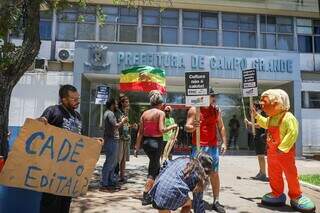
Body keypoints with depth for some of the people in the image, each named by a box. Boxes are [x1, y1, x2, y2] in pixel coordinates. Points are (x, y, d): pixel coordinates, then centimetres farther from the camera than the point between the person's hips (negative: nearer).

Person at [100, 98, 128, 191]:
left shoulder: (109, 113, 20)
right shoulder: (110, 113, -12)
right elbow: (115, 126, -23)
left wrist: (121, 121, 13)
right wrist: (122, 121, -8)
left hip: (113, 141, 11)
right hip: (111, 141, -11)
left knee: (113, 163, 16)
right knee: (109, 163, -6)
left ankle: (111, 182, 24)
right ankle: (104, 184, 1)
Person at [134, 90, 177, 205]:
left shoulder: (144, 113, 6)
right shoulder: (161, 113, -9)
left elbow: (140, 132, 5)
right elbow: (161, 130, -19)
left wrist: (137, 146, 8)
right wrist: (172, 126, -3)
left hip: (145, 141, 7)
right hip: (156, 142, -7)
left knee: (155, 165, 26)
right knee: (153, 170, 3)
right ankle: (145, 197, 5)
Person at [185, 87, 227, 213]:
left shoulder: (216, 109, 9)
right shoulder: (193, 110, -4)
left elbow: (221, 127, 14)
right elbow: (187, 127, -8)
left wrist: (224, 142, 7)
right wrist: (193, 127, -31)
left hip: (213, 146, 4)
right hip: (198, 146, -4)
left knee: (214, 174, 7)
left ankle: (216, 202, 17)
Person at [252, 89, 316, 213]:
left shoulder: (288, 117, -21)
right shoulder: (270, 118, 6)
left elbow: (293, 133, -27)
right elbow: (265, 124, 28)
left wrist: (283, 148, -26)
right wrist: (256, 115, 20)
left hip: (284, 153, -8)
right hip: (271, 152, 8)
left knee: (291, 175, 7)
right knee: (273, 176, 16)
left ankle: (296, 197, 22)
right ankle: (277, 195, 31)